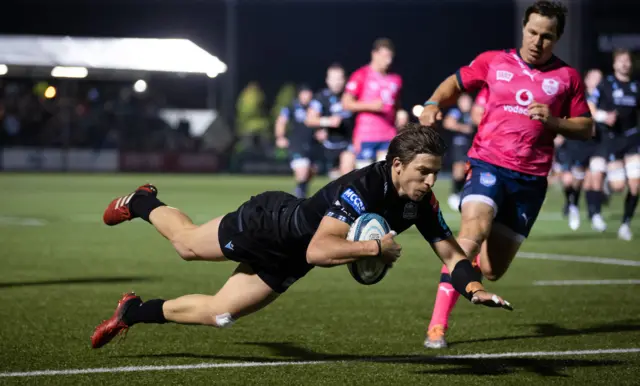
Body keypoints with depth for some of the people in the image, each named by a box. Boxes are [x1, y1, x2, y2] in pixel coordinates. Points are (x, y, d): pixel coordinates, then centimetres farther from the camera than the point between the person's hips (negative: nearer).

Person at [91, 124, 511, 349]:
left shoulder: (422, 204, -18)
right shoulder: (361, 189, -40)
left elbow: (452, 253, -12)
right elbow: (317, 250, -48)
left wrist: (473, 285, -31)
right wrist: (374, 247, -50)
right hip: (270, 222, -6)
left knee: (217, 314, 11)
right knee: (188, 243, 20)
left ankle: (134, 311, 32)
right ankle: (143, 203, 52)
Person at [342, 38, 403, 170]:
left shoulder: (396, 80, 13)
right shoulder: (361, 76, -3)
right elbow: (346, 103, -6)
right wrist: (370, 105, -18)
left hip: (388, 137, 4)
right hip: (365, 135, -4)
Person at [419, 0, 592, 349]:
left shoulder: (567, 78, 7)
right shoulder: (493, 62, 7)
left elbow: (585, 127, 10)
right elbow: (455, 83, 20)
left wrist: (553, 121, -8)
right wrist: (433, 104, 0)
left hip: (530, 180, 2)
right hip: (488, 165, -1)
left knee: (491, 271, 0)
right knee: (474, 229, -30)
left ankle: (478, 252, 41)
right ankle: (437, 325, -26)